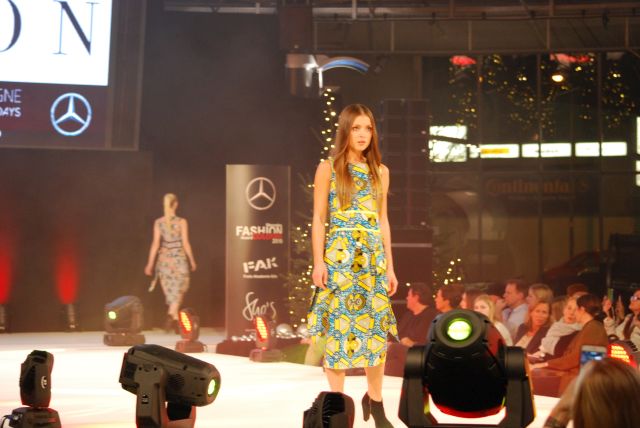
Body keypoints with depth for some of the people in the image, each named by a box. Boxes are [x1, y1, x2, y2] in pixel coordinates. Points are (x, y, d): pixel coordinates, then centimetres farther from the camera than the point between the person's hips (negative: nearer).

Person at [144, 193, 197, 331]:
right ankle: (171, 314, -21)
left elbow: (155, 244, -5)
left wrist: (150, 263, 1)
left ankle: (174, 319, 21)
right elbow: (186, 244, -7)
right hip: (179, 259, -2)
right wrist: (192, 261, 5)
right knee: (177, 291, 4)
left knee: (170, 291, 14)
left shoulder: (158, 222, -3)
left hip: (164, 259, 3)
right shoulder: (181, 222, -9)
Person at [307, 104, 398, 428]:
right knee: (339, 327, -1)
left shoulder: (380, 171, 11)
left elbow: (383, 220, 13)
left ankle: (375, 400, 16)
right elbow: (318, 218, -2)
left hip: (373, 256, 4)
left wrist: (389, 265, 9)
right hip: (339, 256, -4)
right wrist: (318, 262, -10)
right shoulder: (328, 168, 0)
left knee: (376, 328, 3)